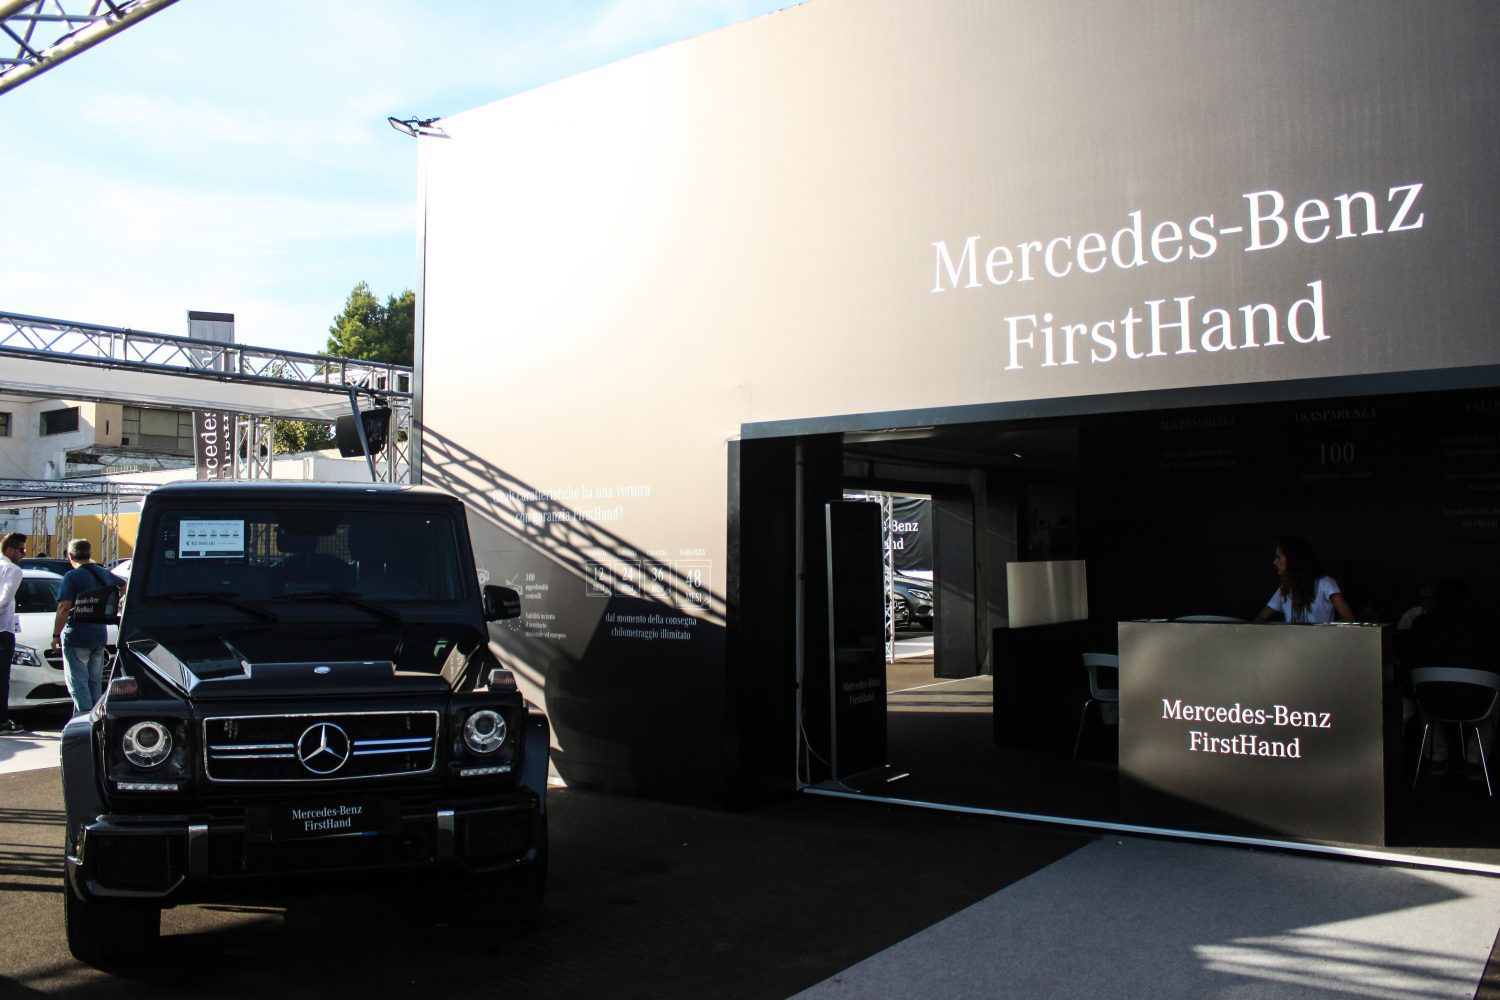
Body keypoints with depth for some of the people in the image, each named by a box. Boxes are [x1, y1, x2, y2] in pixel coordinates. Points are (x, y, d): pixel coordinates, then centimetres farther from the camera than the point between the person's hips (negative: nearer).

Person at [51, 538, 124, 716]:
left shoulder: (72, 577, -13)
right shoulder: (103, 574, 8)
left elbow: (64, 608, -19)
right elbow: (124, 586, 26)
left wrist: (56, 635, -13)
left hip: (76, 637, -6)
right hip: (99, 636, 6)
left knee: (78, 683, -3)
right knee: (95, 683, 14)